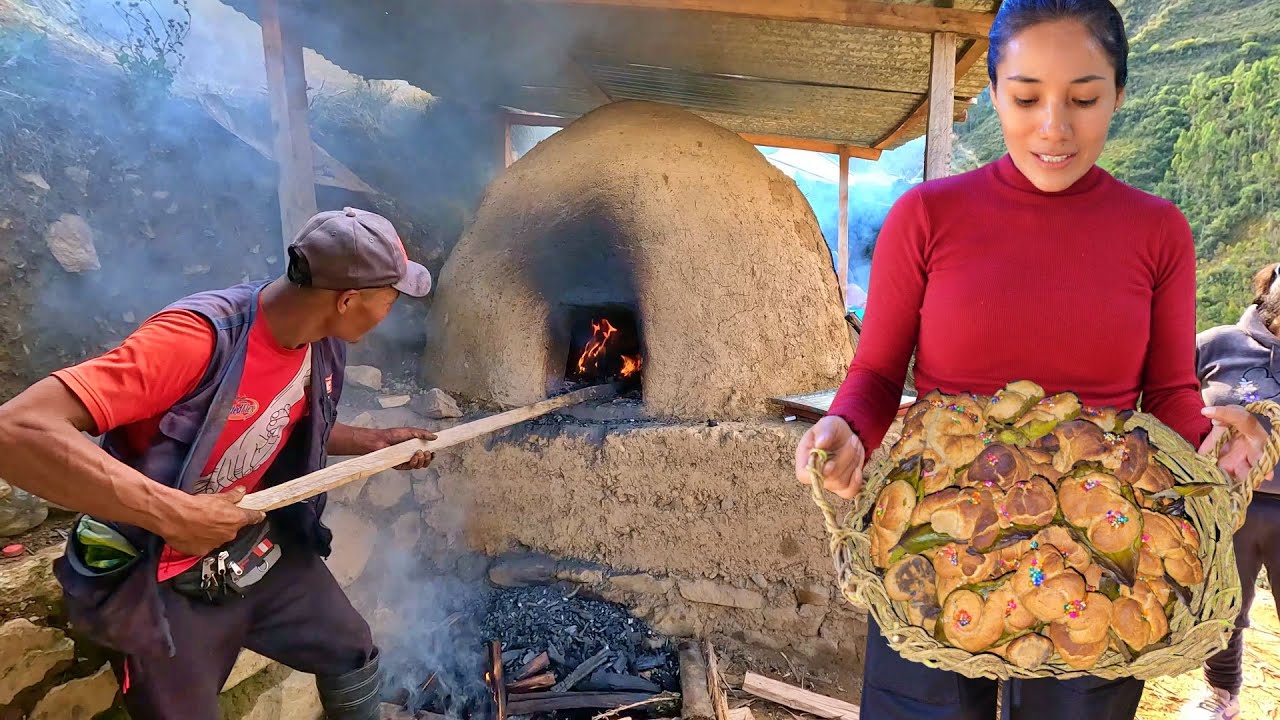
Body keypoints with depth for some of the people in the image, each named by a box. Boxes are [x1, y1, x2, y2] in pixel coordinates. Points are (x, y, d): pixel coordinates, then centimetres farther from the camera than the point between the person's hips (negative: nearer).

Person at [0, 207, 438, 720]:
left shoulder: (321, 345, -7)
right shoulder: (198, 337, -33)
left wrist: (375, 442, 4)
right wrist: (173, 512, -42)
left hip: (259, 548, 7)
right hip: (160, 580, -7)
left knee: (354, 658, 17)